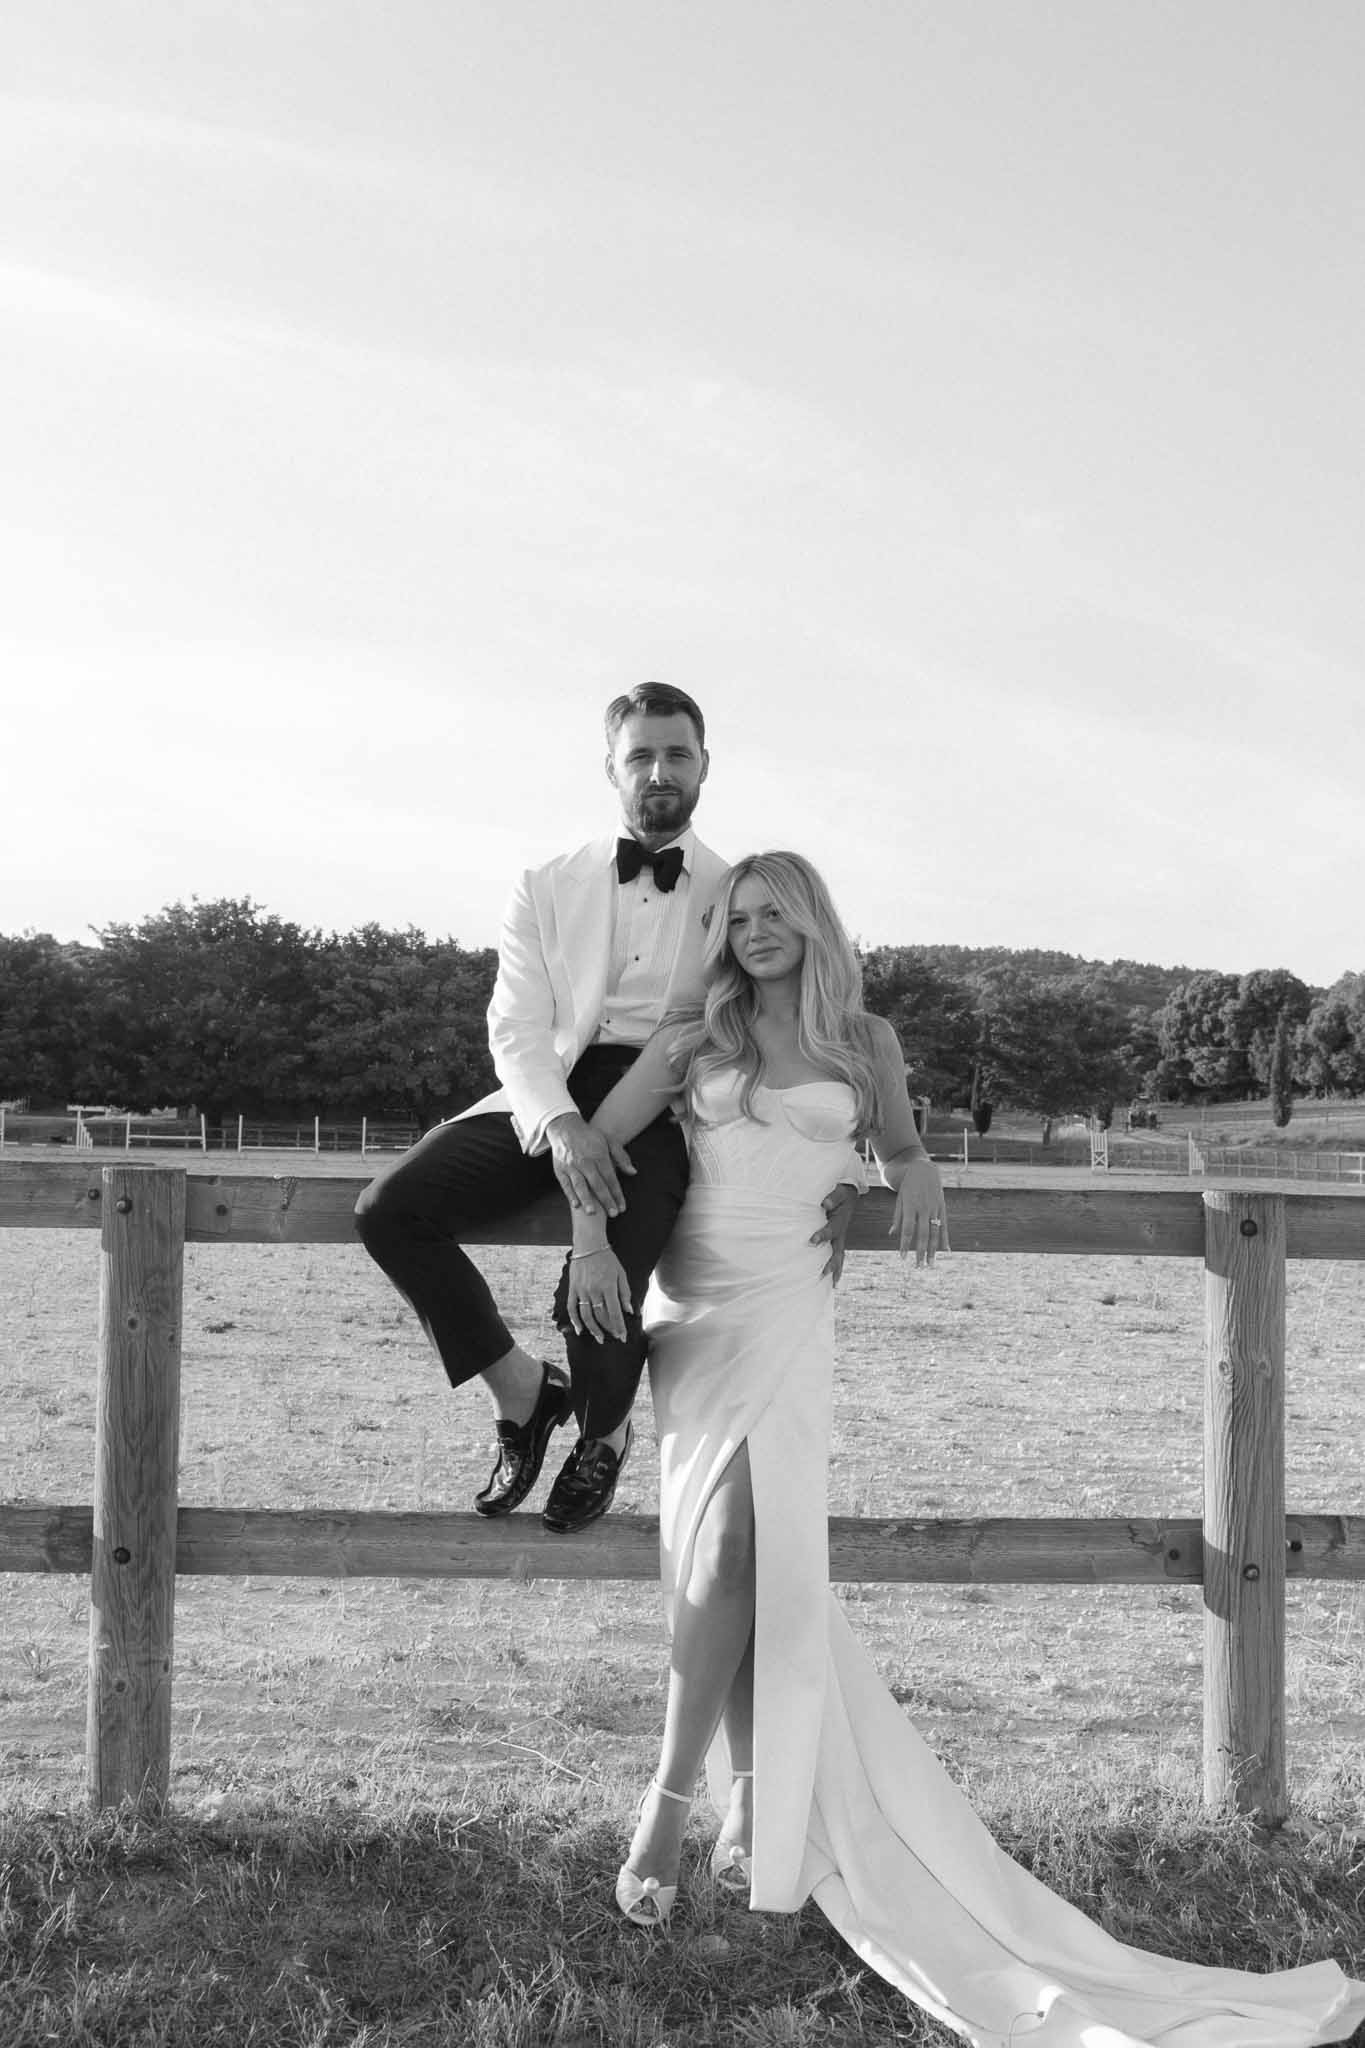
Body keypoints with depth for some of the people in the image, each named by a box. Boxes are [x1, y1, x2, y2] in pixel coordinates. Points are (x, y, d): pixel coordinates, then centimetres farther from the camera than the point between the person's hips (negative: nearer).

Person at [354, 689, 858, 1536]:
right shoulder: (548, 889, 14)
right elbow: (517, 1023, 1)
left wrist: (841, 1177, -6)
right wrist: (559, 1123, -20)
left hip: (666, 1104, -2)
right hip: (551, 1097, 3)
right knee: (389, 1210, -19)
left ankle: (604, 1432, 9)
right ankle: (522, 1387, 3)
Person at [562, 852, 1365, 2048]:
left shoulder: (863, 1039, 10)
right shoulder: (693, 1041, 7)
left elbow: (896, 1141, 24)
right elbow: (592, 1144, 6)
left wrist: (918, 1176, 1)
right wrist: (592, 1238, -11)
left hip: (786, 1313, 0)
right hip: (690, 1308, 0)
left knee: (734, 1559, -12)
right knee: (725, 1562, -7)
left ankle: (671, 1806, -2)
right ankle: (753, 1806, 4)